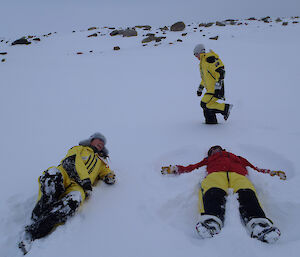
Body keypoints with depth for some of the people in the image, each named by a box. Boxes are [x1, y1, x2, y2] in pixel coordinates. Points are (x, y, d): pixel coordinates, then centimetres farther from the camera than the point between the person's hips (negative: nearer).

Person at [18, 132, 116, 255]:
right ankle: (37, 217, -30)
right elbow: (75, 161, 6)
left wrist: (110, 176, 2)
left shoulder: (101, 162, 36)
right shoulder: (79, 148, 27)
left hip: (78, 187, 1)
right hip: (64, 176, -1)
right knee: (53, 173, -37)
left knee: (75, 199, -36)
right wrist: (85, 179, -7)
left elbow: (109, 177, 25)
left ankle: (33, 232, -37)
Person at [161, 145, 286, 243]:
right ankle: (211, 222, -63)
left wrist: (273, 173, 21)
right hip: (215, 174, -1)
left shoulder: (238, 158, 43)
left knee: (247, 194, -35)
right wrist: (173, 169, 17)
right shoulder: (208, 160, 39)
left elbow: (255, 169, 34)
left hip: (238, 175, 1)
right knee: (214, 192, -38)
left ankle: (259, 225, -58)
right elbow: (191, 168, 28)